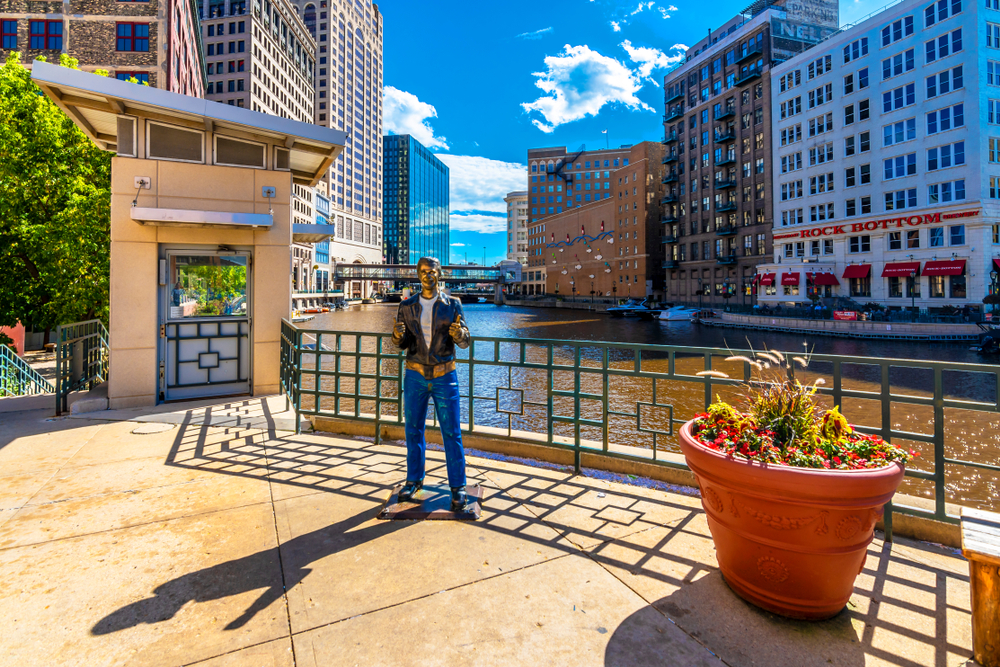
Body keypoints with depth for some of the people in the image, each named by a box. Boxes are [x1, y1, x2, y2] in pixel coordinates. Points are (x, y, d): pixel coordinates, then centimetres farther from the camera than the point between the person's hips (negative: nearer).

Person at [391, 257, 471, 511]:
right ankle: (414, 480, 28)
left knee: (451, 432, 0)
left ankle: (458, 487, 11)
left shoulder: (452, 305, 0)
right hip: (415, 375, 2)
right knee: (413, 430, 10)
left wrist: (458, 333, -28)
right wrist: (398, 335, -19)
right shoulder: (407, 306, 5)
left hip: (444, 376, -2)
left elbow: (465, 341, -4)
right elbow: (401, 343, 4)